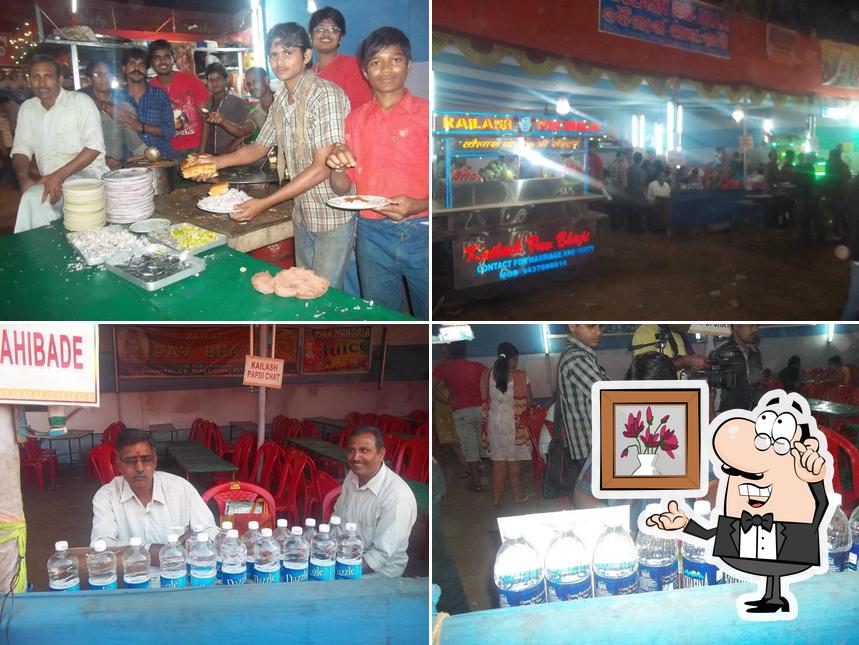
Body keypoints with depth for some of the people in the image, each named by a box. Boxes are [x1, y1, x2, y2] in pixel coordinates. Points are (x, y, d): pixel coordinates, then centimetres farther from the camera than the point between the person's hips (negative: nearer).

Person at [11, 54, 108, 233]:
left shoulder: (80, 101, -5)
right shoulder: (27, 108, 11)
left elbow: (94, 147, -14)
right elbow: (21, 149, 11)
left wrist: (59, 175, -22)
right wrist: (23, 177, -11)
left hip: (86, 174, -5)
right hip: (50, 181, 5)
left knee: (34, 197, -27)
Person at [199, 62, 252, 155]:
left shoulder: (238, 103, -1)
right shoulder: (207, 105, 13)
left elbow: (242, 134, -6)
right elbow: (204, 135, 12)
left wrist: (223, 121, -20)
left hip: (231, 155, -4)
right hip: (210, 156, 4)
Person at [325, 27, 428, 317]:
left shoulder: (425, 113, -1)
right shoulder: (355, 119, 10)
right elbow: (342, 189, 12)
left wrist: (417, 206, -21)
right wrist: (337, 166, -9)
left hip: (421, 231, -3)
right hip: (372, 234, 3)